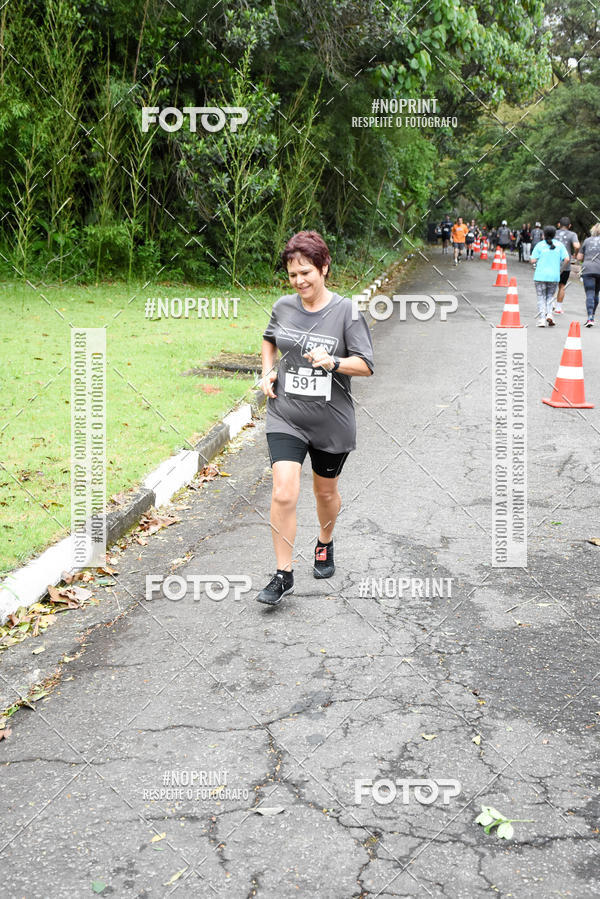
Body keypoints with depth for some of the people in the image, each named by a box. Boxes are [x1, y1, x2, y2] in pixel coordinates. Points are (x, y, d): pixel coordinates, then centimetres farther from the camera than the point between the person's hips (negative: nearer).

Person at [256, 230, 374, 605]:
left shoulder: (346, 311, -9)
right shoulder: (283, 307, 1)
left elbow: (365, 364, -10)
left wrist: (332, 362, -27)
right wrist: (268, 372, 6)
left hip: (331, 421, -1)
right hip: (285, 418, 1)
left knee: (326, 491, 17)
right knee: (284, 494, -12)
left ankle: (325, 545, 47)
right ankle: (284, 575, 0)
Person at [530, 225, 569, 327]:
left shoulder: (539, 245, -3)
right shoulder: (559, 245, 3)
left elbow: (532, 260, -8)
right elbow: (566, 258, -3)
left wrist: (535, 263, 14)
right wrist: (560, 266, 12)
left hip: (540, 275, -2)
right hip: (554, 275, 2)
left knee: (541, 297, 6)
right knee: (550, 296, 17)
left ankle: (541, 319, -1)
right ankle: (549, 314, -3)